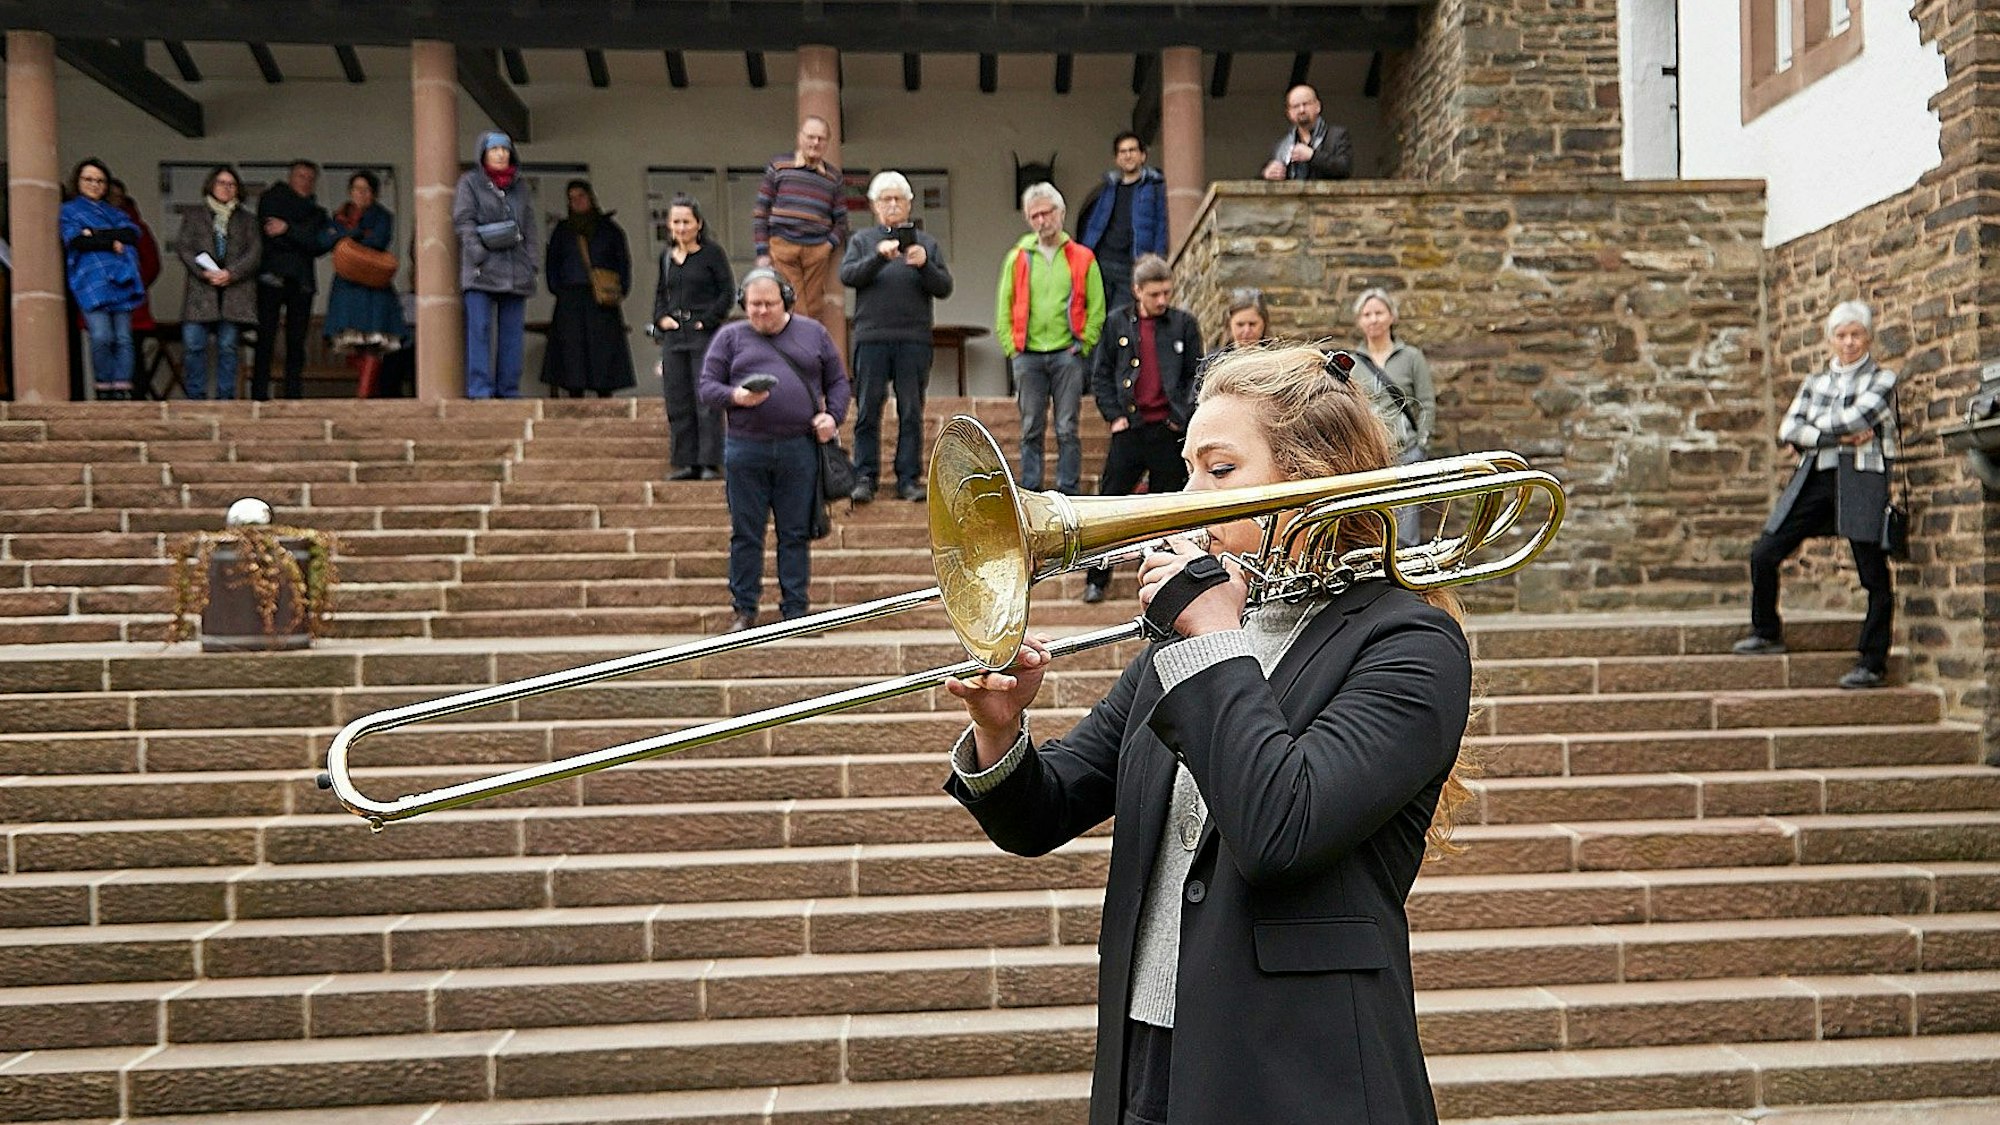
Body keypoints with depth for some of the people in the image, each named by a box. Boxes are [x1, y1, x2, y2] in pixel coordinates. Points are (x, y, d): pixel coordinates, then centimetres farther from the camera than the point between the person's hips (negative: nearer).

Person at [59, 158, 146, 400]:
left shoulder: (113, 212, 27)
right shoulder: (68, 211, 18)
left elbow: (133, 234, 6)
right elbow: (78, 241, -2)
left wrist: (98, 234, -3)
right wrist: (112, 243, 0)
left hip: (121, 280, 3)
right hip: (92, 282, -3)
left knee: (123, 338, -6)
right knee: (102, 337, -15)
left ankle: (122, 390, -7)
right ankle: (104, 389, -7)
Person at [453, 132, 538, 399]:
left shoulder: (520, 187, 18)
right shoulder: (469, 183, 5)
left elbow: (529, 228, 18)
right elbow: (464, 221, -2)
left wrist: (530, 264, 8)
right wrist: (480, 257, -12)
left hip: (515, 272, 4)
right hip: (482, 271, -4)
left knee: (511, 332, 2)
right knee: (480, 329, -10)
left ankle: (508, 389, 6)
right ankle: (479, 388, -11)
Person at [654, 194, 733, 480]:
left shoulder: (712, 253, -2)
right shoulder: (666, 256, 14)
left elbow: (728, 291, -4)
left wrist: (707, 320, -11)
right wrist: (661, 317, 5)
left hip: (705, 334, -6)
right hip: (673, 336, 6)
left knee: (707, 401, -7)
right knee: (678, 402, 5)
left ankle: (710, 463, -3)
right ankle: (686, 462, 11)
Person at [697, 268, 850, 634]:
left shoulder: (812, 333, 12)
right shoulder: (730, 336, 8)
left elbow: (837, 381, 15)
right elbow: (708, 387, 4)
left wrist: (833, 415, -2)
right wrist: (735, 396, -15)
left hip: (800, 449, 0)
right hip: (745, 449, 0)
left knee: (796, 534, 5)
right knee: (745, 534, 5)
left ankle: (795, 609, 13)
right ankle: (744, 609, 15)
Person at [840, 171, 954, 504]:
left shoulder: (926, 243, 15)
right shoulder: (862, 240, 13)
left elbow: (944, 288, 7)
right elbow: (847, 275, -3)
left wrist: (924, 265, -12)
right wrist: (878, 257, -18)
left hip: (914, 339, 1)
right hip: (871, 336, -1)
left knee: (912, 412, 2)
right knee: (868, 411, -1)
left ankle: (909, 478, 7)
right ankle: (865, 477, 5)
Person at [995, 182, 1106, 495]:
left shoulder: (1082, 258, 5)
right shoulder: (1017, 258, 9)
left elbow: (1097, 309, 5)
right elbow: (1004, 309, 10)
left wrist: (1083, 345, -3)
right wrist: (1012, 348, 2)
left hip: (1067, 355, -1)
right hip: (1027, 356, 2)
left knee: (1067, 429, 0)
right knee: (1031, 428, 5)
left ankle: (1067, 491, 5)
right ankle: (1030, 490, 10)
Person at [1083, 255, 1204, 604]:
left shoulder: (1184, 324, 4)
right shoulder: (1117, 323, 5)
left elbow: (1196, 376, 6)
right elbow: (1100, 375, 8)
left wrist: (1184, 416, -4)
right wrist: (1113, 415, -2)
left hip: (1170, 430, 0)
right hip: (1130, 428, 1)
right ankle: (1096, 578, 11)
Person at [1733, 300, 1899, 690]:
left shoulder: (1882, 379, 5)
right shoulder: (1814, 383, 17)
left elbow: (1856, 417, -14)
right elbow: (1788, 431, 2)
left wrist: (1815, 427, 0)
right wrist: (1841, 436, -9)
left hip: (1862, 480, -5)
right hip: (1814, 479, 5)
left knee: (1874, 575, -5)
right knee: (1763, 555, -1)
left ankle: (1873, 664, 1)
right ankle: (1767, 633, 18)